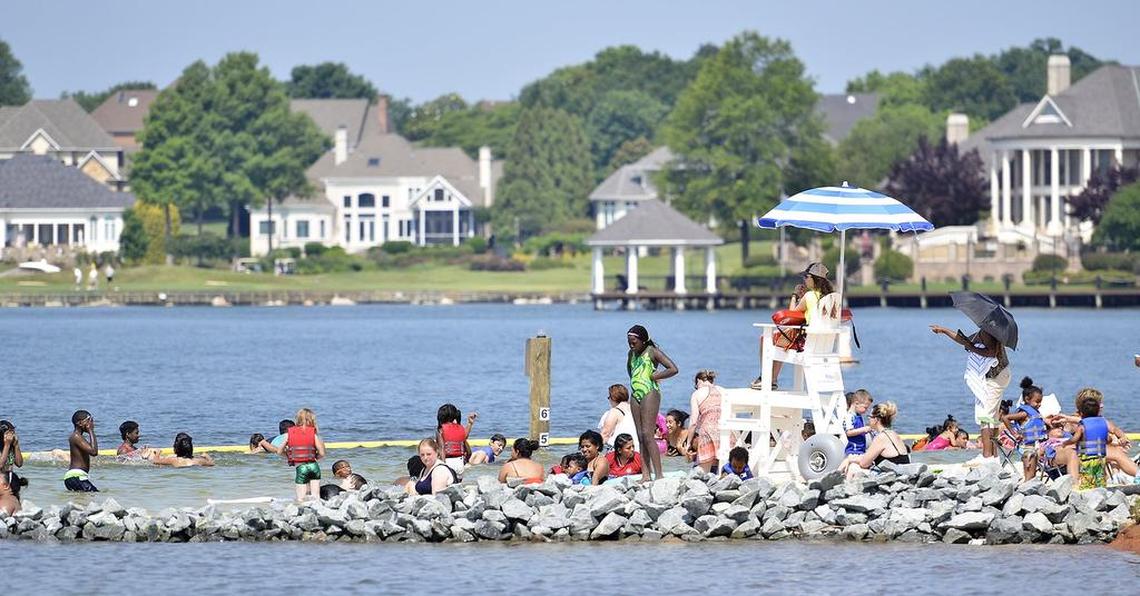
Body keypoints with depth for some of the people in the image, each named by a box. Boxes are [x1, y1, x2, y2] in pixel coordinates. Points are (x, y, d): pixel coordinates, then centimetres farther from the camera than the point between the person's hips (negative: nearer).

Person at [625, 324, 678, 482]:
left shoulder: (652, 352, -6)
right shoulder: (632, 354, 15)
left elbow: (673, 369, -12)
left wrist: (654, 376, -10)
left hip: (650, 393, -8)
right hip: (636, 395, 8)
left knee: (647, 435, -15)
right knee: (640, 436, 4)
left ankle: (658, 474, -16)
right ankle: (646, 474, 4)